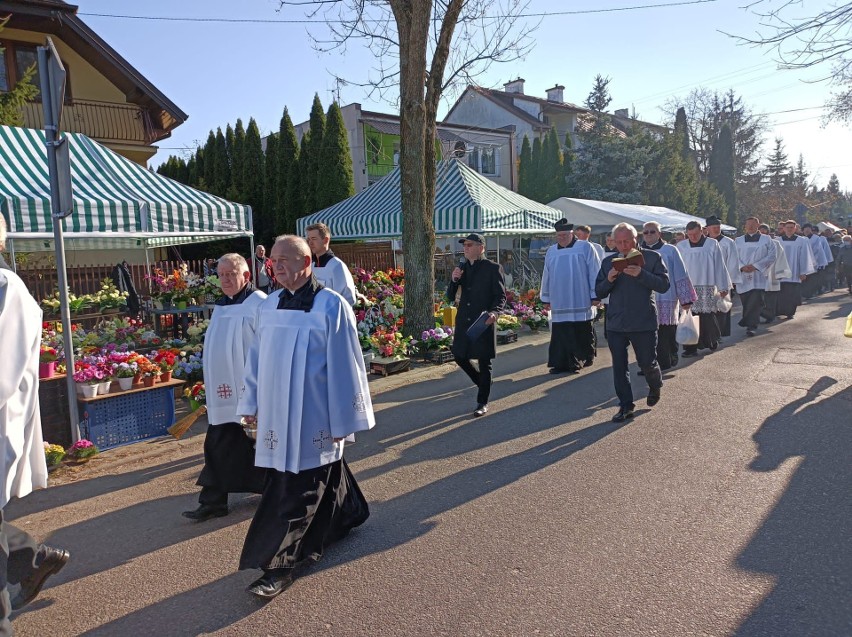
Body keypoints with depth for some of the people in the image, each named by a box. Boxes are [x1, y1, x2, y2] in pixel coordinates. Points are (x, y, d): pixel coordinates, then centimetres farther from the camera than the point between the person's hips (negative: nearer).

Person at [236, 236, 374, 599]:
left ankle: (279, 566, 10)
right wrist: (251, 404, 13)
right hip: (276, 413, 6)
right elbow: (256, 358, 13)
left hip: (312, 416, -6)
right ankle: (347, 515, 42)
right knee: (321, 478, 19)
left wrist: (342, 419, -10)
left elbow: (343, 366, -11)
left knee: (294, 492, -1)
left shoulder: (331, 306, -12)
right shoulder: (268, 307, 6)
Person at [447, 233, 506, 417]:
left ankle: (483, 403, 14)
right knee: (459, 356, 8)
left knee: (484, 362, 1)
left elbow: (501, 296, -5)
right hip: (464, 321, 5)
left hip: (484, 321, -5)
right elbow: (450, 297, 10)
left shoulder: (492, 268, -4)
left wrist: (494, 312, -24)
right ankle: (483, 383, 34)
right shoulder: (462, 267, 10)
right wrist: (454, 280, -9)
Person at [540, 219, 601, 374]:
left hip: (581, 302, -3)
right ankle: (562, 363, 4)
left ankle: (584, 358, 18)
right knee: (561, 335, 0)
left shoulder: (585, 248, -1)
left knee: (582, 334, 4)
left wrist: (595, 296, -5)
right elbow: (547, 276, 16)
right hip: (559, 302, 3)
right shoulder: (551, 251, 12)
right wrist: (547, 298, 16)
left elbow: (594, 273, -3)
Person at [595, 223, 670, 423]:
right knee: (619, 366, 4)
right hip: (616, 324, 3)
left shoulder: (652, 257, -2)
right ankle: (626, 405, 16)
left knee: (647, 363, 8)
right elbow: (599, 292, 8)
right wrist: (609, 280, -13)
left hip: (644, 323, -3)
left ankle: (655, 386, 41)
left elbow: (664, 285, -10)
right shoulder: (608, 262, 8)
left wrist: (641, 274, -24)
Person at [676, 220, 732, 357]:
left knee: (708, 317, 1)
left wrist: (723, 287, 3)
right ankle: (691, 347, 1)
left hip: (708, 287, -1)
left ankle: (712, 340, 25)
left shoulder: (712, 245, 3)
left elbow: (720, 266, 4)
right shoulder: (681, 246, 5)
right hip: (687, 288, 1)